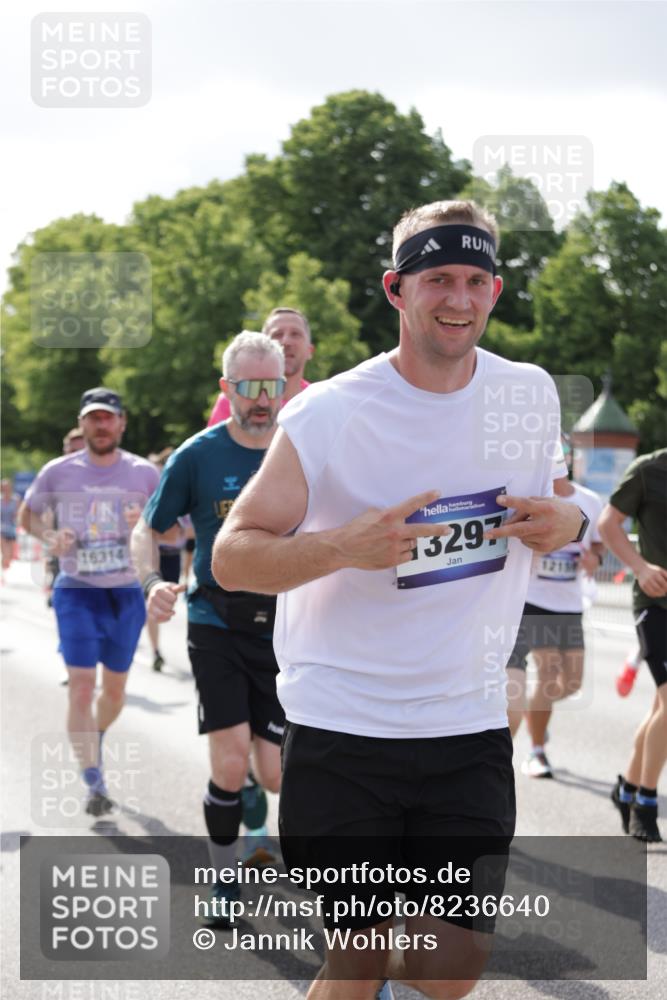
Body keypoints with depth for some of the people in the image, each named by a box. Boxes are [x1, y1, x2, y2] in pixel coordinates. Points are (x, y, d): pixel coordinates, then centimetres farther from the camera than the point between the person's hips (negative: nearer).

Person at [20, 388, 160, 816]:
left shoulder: (144, 473, 1)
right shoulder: (58, 472, -1)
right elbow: (28, 515, 12)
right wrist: (50, 536, -9)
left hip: (126, 592, 2)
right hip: (77, 591, -2)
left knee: (115, 688, 11)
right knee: (82, 686, -12)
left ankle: (95, 739, 43)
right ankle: (95, 783, -8)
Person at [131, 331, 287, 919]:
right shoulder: (197, 457, -5)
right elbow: (147, 530, 2)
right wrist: (153, 582, -17)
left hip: (282, 629, 2)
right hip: (217, 625, -2)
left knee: (276, 773, -1)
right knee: (230, 761, -10)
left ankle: (251, 793, 38)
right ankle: (224, 883, 11)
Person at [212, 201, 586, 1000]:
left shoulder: (531, 395, 4)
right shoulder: (328, 415, -9)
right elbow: (230, 557, -7)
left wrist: (563, 524, -4)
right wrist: (343, 546, -25)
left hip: (469, 727, 3)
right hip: (341, 730, -3)